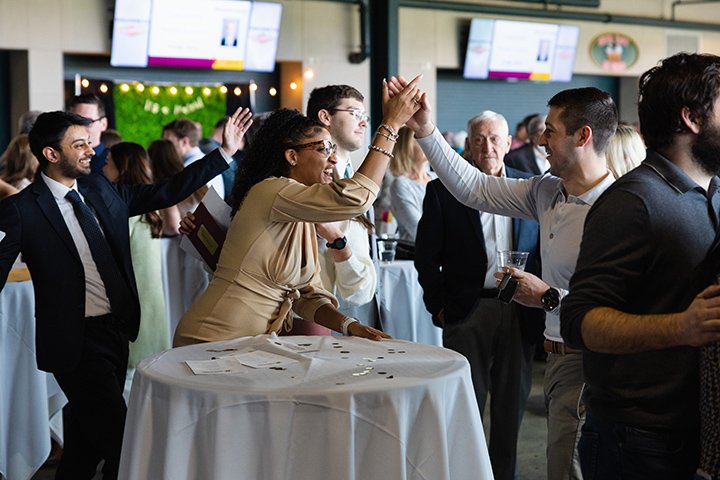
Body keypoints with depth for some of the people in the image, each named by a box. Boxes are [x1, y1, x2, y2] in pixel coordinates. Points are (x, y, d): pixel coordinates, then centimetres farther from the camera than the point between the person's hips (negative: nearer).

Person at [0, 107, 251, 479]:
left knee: (88, 435, 19)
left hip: (118, 329, 7)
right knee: (119, 441, -6)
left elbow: (164, 193, 8)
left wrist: (225, 152, 5)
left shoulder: (100, 190, 6)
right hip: (77, 340, -7)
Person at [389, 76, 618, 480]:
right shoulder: (548, 192, 5)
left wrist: (549, 296, -20)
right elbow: (474, 189, 11)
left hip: (585, 364, -8)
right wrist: (425, 130, 9)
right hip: (559, 356, 8)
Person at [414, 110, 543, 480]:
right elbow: (426, 256, 1)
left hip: (520, 312, 2)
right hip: (467, 312, -2)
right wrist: (439, 307, -3)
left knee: (512, 405, 10)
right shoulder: (442, 191, 0)